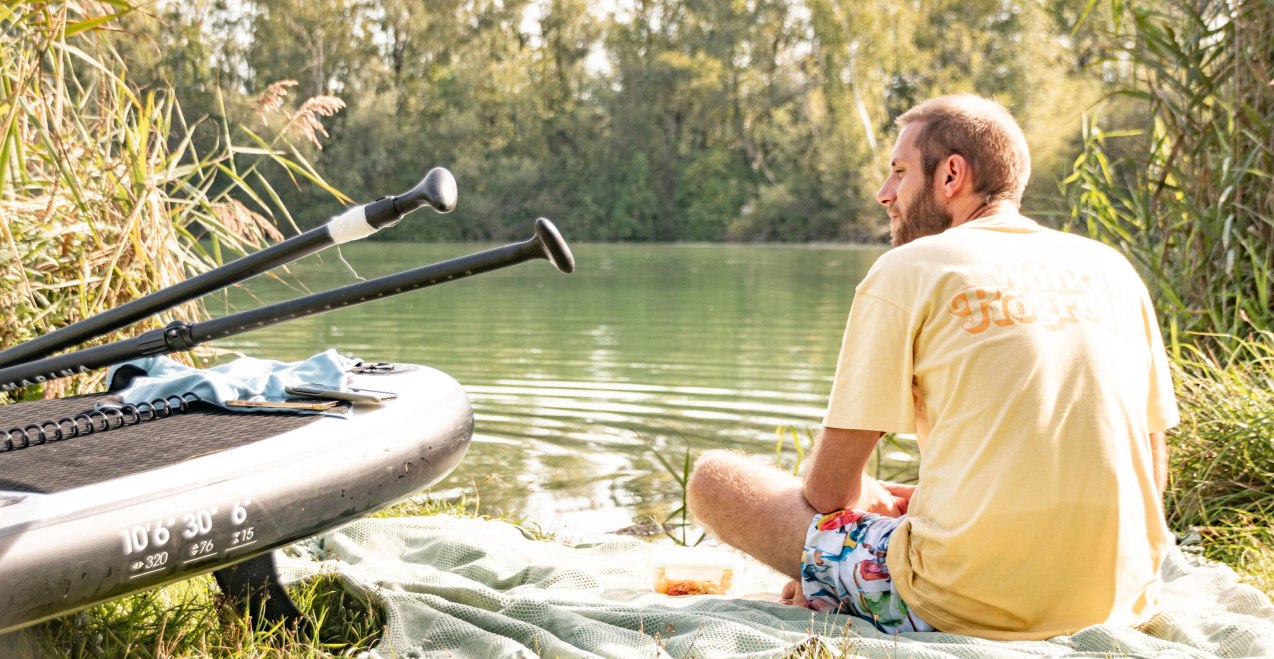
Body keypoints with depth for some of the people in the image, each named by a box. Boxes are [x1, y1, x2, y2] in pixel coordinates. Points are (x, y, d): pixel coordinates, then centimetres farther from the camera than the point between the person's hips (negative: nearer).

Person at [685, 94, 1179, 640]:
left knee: (713, 479, 5)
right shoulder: (1113, 268, 10)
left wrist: (875, 501, 21)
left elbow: (829, 489, -4)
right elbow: (1150, 472, 15)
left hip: (973, 609, -6)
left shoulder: (906, 272, -5)